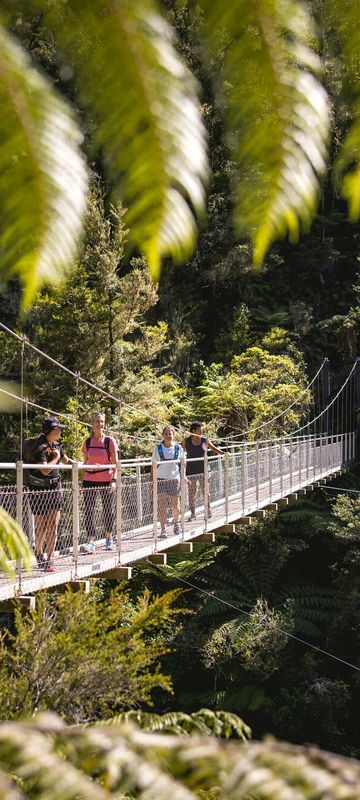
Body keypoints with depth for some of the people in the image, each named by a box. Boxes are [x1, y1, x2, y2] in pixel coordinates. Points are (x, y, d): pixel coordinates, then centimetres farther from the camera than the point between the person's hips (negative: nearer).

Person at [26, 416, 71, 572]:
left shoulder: (56, 445, 9)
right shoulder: (39, 447, -17)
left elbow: (66, 461, 26)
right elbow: (45, 470, -27)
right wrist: (56, 457, -14)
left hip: (55, 489, 6)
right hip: (39, 490, -6)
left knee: (53, 525, 0)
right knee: (41, 526, 2)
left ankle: (49, 560, 7)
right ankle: (39, 553, 23)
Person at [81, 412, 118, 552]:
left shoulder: (109, 441, -1)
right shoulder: (87, 442, 7)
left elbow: (115, 463, -2)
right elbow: (85, 463, 13)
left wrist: (114, 480, -12)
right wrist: (82, 482, 10)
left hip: (106, 480, -2)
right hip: (89, 480, 2)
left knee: (108, 510, 8)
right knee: (89, 510, -10)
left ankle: (109, 538, 27)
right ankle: (90, 542, -13)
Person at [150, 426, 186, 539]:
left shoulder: (178, 448, 6)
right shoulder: (157, 449, 3)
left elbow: (181, 464, 13)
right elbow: (153, 465, 5)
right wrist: (151, 480, 1)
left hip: (174, 479, 1)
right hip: (160, 479, -1)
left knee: (175, 505, 4)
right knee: (162, 505, -6)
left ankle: (176, 522, 33)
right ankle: (163, 530, -3)